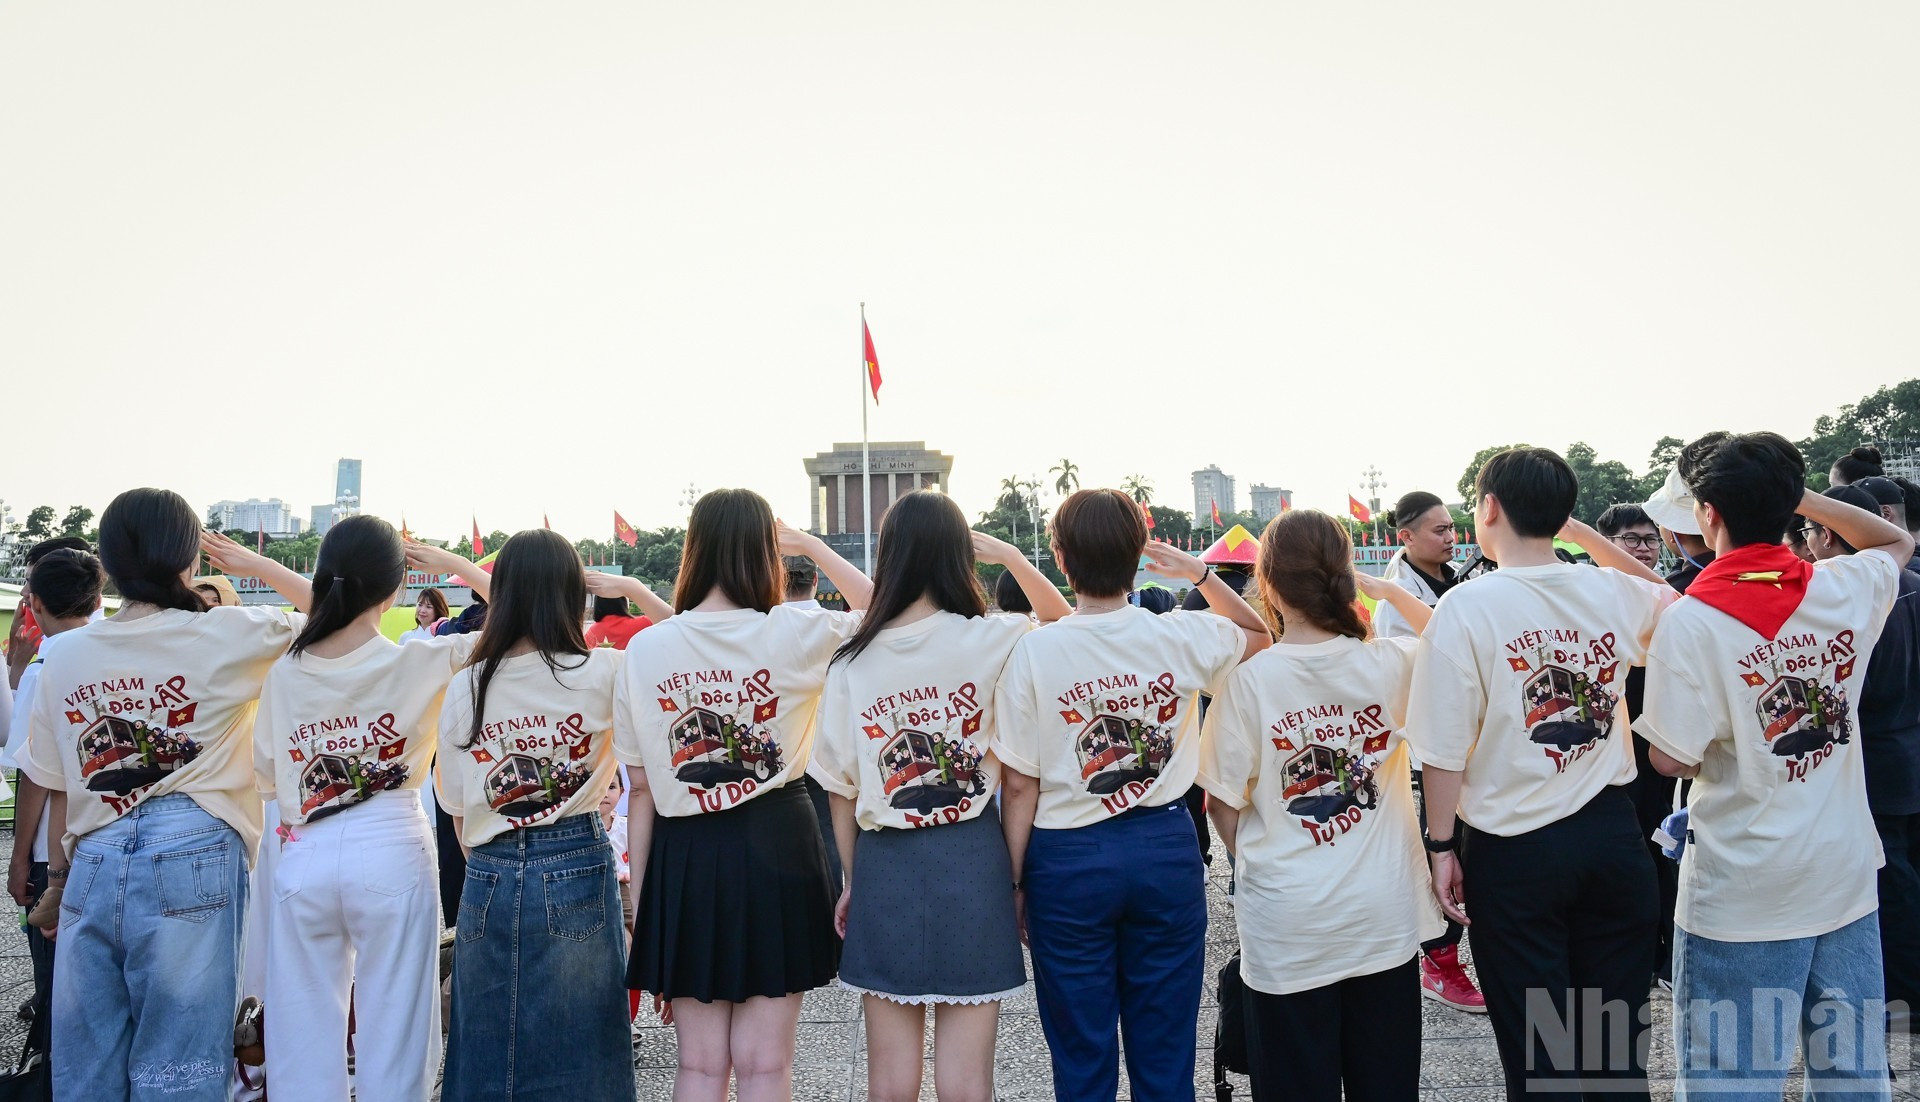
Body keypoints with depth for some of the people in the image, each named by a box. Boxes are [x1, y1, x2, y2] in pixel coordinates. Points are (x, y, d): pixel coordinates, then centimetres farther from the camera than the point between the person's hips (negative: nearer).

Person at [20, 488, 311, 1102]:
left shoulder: (65, 658, 9)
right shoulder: (224, 636, -5)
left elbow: (57, 787, 14)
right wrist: (258, 566, 12)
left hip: (94, 864, 5)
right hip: (193, 857, -4)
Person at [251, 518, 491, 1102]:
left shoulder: (285, 672, 2)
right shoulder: (418, 662, -8)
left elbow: (267, 775, 11)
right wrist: (456, 565, 3)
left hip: (303, 858, 3)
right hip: (392, 853, -3)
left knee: (304, 1033, 12)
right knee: (392, 1030, 6)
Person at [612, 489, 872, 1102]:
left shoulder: (647, 648, -3)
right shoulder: (795, 634, -8)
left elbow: (640, 789, 1)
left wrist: (642, 899, 7)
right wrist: (814, 547, 12)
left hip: (684, 854, 2)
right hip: (777, 846, -1)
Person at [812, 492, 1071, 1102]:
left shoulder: (852, 661, -4)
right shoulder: (989, 640, -9)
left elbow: (842, 789, 2)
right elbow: (1066, 624, 12)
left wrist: (851, 881, 13)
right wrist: (1012, 557, 4)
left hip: (885, 864, 2)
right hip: (972, 856, -1)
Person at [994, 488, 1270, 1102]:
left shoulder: (1034, 650, -13)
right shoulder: (1184, 637, -7)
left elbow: (1020, 786, -9)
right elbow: (1261, 635, 17)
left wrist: (1015, 881, 1)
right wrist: (1200, 574, 10)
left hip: (1069, 859, -2)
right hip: (1167, 849, 2)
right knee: (1166, 1051, 15)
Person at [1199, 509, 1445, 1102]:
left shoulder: (1248, 680, -15)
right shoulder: (1392, 664, -8)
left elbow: (1224, 806, -7)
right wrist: (1387, 589, 11)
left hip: (1287, 925, -2)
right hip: (1385, 918, 3)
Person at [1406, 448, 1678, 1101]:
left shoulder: (1466, 606, -14)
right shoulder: (1614, 592, -1)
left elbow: (1446, 749, -14)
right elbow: (1671, 600, 25)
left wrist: (1442, 844, -3)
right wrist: (1582, 531, 18)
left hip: (1513, 846, -4)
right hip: (1610, 832, 4)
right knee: (1618, 1043, 17)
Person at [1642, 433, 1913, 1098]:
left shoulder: (1691, 622, -18)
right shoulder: (1846, 591, -3)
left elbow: (1672, 759, -16)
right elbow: (1898, 541, 21)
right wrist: (1793, 494, 12)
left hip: (1744, 897, -5)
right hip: (1847, 877, 5)